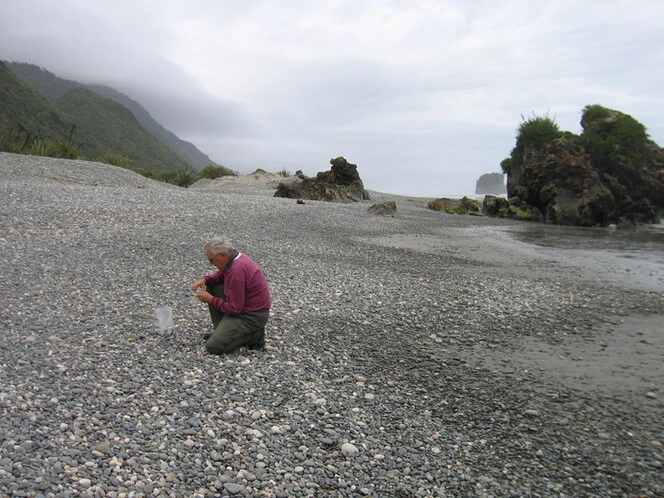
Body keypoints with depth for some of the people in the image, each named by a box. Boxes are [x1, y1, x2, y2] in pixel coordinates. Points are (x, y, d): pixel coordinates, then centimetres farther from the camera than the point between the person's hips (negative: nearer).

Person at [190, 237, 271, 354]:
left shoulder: (237, 270, -28)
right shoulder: (236, 258, 1)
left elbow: (234, 309, -24)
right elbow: (222, 275, 22)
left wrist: (211, 300, -11)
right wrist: (205, 280, 3)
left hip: (252, 315, -10)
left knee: (213, 346, -13)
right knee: (211, 287, 13)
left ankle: (253, 335, 1)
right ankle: (221, 332, 17)